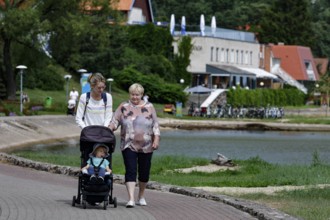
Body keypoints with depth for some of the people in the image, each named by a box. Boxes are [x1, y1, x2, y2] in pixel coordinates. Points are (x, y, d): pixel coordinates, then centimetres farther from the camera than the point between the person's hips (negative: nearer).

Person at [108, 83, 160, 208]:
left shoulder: (149, 107, 6)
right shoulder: (123, 107, 4)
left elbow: (155, 125, 7)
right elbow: (115, 121, 0)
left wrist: (156, 139, -3)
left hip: (146, 146, 2)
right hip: (129, 146, -2)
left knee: (144, 172, 9)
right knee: (130, 171, -11)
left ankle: (141, 196, 28)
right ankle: (131, 199, -17)